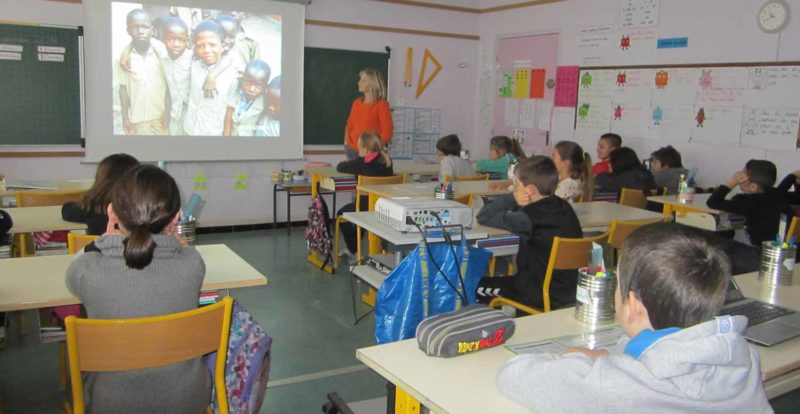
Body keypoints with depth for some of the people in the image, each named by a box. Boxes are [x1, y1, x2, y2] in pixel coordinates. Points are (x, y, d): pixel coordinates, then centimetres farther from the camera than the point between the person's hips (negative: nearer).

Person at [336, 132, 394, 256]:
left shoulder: (361, 163, -16)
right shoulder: (386, 161, 0)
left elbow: (340, 167, -4)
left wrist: (349, 163, 18)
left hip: (367, 207, -6)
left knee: (341, 213, 22)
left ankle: (353, 249, 25)